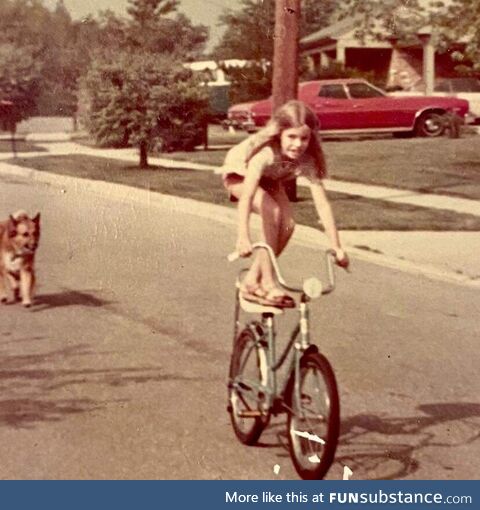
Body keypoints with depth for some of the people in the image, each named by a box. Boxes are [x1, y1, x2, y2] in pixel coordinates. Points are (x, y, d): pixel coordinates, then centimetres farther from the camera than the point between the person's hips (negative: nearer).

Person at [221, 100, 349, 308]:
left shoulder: (306, 160, -29)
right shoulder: (265, 152, -42)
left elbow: (322, 204, -30)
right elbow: (247, 196, -50)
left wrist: (337, 247, -33)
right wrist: (243, 238, -61)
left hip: (269, 179, 5)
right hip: (239, 174, -5)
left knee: (287, 224, -17)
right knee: (272, 212, -30)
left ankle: (251, 281, -2)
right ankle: (268, 283, -21)